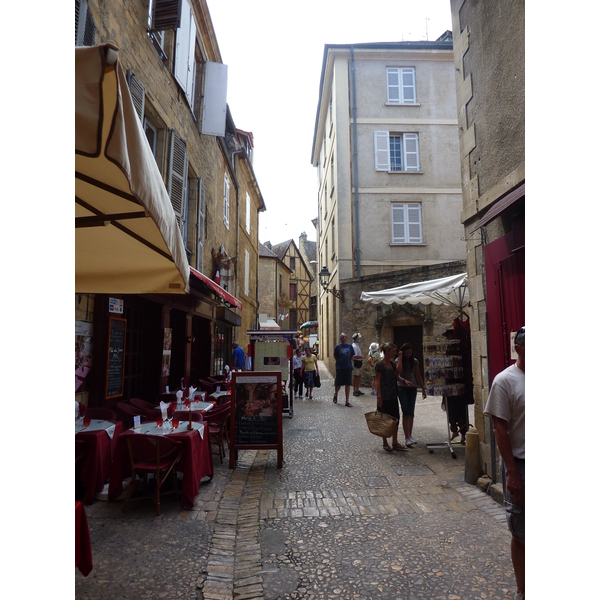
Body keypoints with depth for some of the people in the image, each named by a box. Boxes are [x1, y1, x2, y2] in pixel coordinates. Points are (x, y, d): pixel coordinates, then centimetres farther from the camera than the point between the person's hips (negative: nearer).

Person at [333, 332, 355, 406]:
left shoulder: (350, 346, 5)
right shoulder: (337, 347, -3)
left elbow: (352, 356, 13)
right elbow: (335, 357, 3)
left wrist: (348, 362, 5)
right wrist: (341, 362, -1)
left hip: (348, 368, 3)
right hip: (339, 368, -2)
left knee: (348, 384, 4)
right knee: (338, 384, 6)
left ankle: (347, 401, 10)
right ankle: (335, 394, 36)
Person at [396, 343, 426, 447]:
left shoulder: (414, 361, 5)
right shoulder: (398, 360, -3)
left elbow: (418, 376, 10)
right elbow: (399, 370, -24)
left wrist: (423, 389, 10)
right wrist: (400, 357, -18)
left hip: (412, 388, 4)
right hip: (402, 388, -3)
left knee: (411, 412, 7)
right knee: (406, 412, -9)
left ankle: (410, 435, 17)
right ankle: (407, 437, -8)